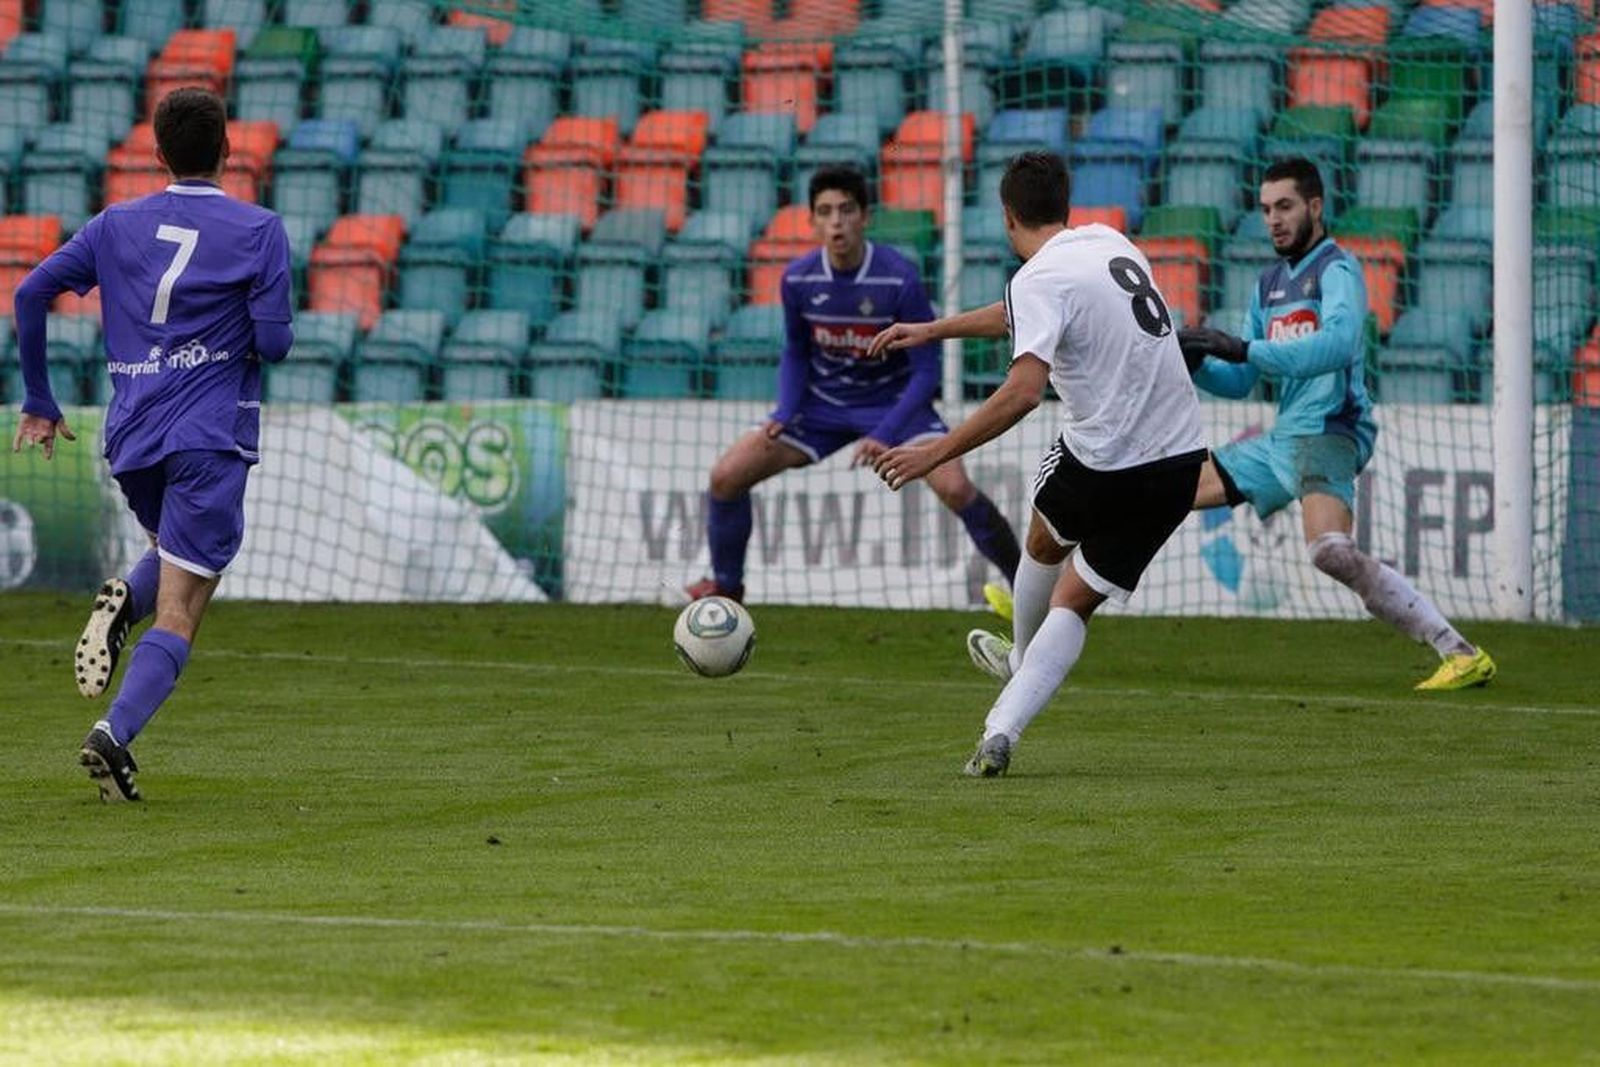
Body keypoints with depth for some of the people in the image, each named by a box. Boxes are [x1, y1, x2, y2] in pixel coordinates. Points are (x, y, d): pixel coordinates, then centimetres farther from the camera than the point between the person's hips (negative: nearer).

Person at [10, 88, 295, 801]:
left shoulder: (116, 226, 9)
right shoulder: (257, 232, -2)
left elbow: (32, 293, 4)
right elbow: (273, 343, -8)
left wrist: (39, 402, 11)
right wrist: (273, 338, 17)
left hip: (131, 438, 4)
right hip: (210, 439, -4)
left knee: (178, 551, 31)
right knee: (178, 614, -5)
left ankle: (123, 602, -1)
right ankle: (115, 733, -26)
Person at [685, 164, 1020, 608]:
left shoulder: (899, 279, -23)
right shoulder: (798, 279, -12)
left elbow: (926, 370, -17)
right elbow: (796, 354, 7)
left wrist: (886, 435, -28)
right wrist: (786, 413, -11)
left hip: (893, 402, -4)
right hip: (822, 404, 4)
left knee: (955, 488, -28)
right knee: (726, 476, -7)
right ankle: (725, 586, 16)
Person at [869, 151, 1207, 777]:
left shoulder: (1040, 280, -14)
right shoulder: (1111, 244, 11)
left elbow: (1022, 392, -28)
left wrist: (936, 453, -23)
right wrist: (932, 330, 36)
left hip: (1103, 463, -5)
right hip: (1181, 459, 5)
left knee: (1045, 546, 29)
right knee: (1075, 602, 11)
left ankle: (1023, 663, 52)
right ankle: (1002, 729, -2)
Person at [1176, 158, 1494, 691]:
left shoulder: (1337, 269, -6)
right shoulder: (1271, 283, 20)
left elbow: (1338, 344, -26)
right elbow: (1239, 382, 23)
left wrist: (1244, 349, -29)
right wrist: (1195, 362, 1)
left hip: (1329, 432, -9)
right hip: (1282, 438, 9)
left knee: (1330, 550, -32)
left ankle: (1462, 654, -32)